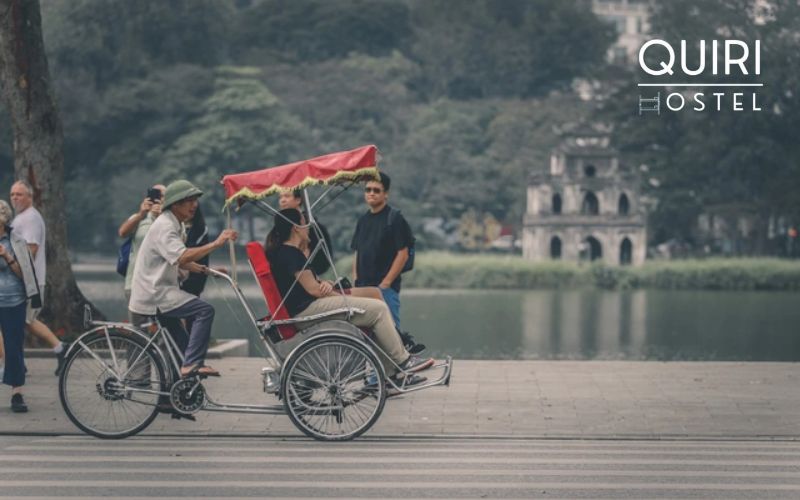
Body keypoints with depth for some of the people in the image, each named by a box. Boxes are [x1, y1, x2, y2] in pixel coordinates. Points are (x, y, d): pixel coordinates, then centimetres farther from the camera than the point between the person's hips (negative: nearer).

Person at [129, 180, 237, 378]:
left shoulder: (175, 225, 17)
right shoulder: (164, 226, -17)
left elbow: (179, 262, 24)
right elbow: (182, 257, -32)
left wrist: (206, 270, 11)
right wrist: (216, 244, -35)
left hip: (160, 291, 11)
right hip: (154, 294, -11)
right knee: (205, 310, -22)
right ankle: (192, 364, -25)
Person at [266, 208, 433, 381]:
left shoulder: (281, 252, 17)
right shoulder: (291, 254, -16)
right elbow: (313, 289, -19)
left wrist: (326, 283, -3)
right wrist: (346, 297, -6)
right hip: (307, 309, -11)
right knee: (378, 309, -10)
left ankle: (391, 374, 10)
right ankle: (403, 360, 1)